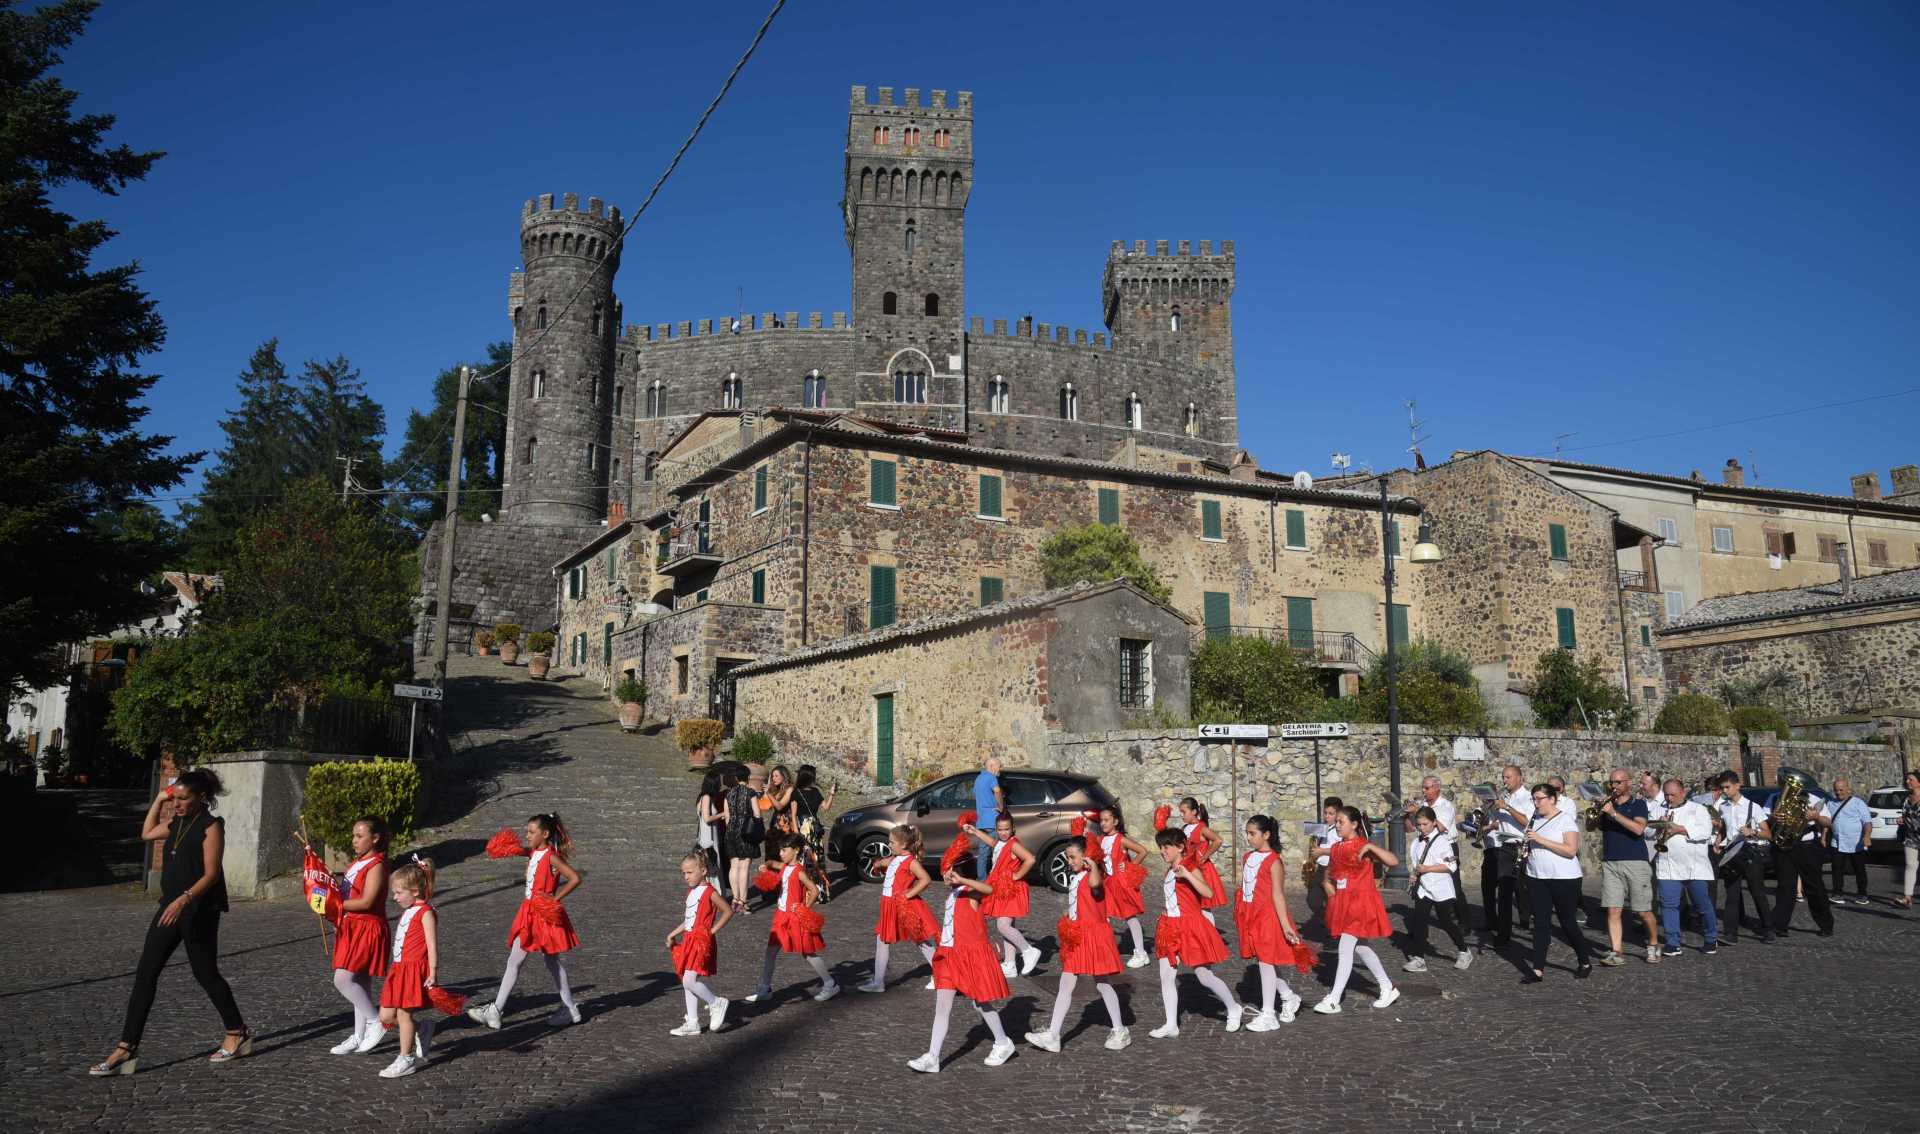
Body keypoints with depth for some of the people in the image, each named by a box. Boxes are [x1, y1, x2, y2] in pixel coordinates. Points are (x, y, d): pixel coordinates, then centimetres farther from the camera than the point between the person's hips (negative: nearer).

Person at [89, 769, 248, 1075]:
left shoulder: (211, 825, -13)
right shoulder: (176, 823, 11)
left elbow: (211, 873, -19)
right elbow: (146, 833, 31)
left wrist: (184, 899, -32)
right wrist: (157, 801, 20)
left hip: (199, 911, -8)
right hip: (171, 906, 8)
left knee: (205, 973, 3)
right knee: (145, 974, 2)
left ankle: (238, 1033, 19)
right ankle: (127, 1048, 6)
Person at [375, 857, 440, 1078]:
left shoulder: (425, 912, -13)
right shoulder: (407, 911, 16)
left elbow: (432, 945, -17)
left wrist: (432, 974, -20)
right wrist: (391, 968, 24)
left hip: (414, 969, -9)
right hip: (399, 969, 9)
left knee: (403, 1013, -4)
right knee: (386, 1016, 7)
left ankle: (406, 1060, 7)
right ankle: (422, 1029, 24)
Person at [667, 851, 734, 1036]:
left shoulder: (709, 892, -12)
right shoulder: (691, 892, 12)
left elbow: (728, 911, -12)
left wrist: (713, 930, -12)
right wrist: (673, 934, 13)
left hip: (702, 941, -9)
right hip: (689, 940, 9)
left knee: (689, 981, -16)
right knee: (688, 982, 10)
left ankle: (716, 1003, 3)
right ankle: (692, 1024, 17)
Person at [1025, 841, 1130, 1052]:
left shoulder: (1092, 875, -15)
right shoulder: (1075, 877, 12)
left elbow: (1094, 883, -41)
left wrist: (1093, 865, -27)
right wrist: (1067, 925, 12)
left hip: (1093, 935, -8)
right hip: (1077, 937, 9)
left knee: (1102, 984, 4)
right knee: (1065, 985, 6)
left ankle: (1120, 1031, 20)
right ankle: (1052, 1036, 6)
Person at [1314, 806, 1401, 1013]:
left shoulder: (1364, 847, -11)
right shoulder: (1336, 848, 8)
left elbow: (1394, 861, -21)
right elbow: (1329, 872, 23)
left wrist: (1371, 847, -29)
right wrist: (1327, 884, 3)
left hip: (1360, 902, -8)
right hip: (1342, 903, 8)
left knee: (1345, 948, -11)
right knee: (1359, 947, 15)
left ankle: (1333, 1000, -8)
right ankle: (1387, 988, 31)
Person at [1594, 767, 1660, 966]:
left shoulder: (1638, 803, 2)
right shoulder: (1607, 804, 13)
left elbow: (1638, 828, -15)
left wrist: (1613, 813, -18)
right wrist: (1597, 811, -10)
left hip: (1635, 862, -3)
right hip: (1610, 863, 3)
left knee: (1643, 911, 3)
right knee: (1613, 910, -4)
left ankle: (1654, 946, 26)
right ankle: (1616, 953, -2)